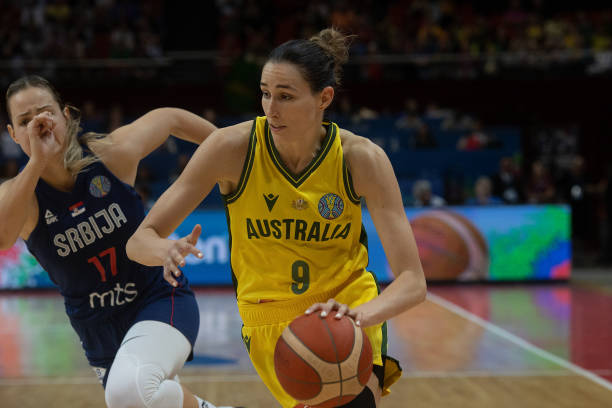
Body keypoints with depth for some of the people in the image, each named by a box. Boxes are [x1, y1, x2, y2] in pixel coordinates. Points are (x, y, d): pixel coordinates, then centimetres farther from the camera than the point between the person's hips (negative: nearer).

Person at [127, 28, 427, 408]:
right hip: (273, 320, 0)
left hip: (352, 306, 0)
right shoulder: (232, 148, -17)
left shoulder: (361, 158, -17)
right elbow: (140, 241, -14)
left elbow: (413, 281, -20)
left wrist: (360, 315, -40)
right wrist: (167, 251, -38)